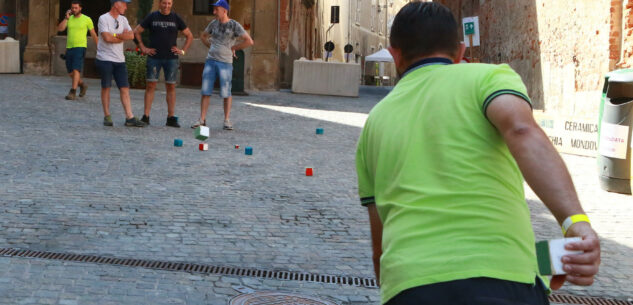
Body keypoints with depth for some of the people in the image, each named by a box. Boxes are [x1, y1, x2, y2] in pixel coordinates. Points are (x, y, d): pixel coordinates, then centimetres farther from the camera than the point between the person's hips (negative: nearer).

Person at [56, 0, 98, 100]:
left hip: (80, 48, -5)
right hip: (69, 48, 5)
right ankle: (82, 85, 32)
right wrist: (66, 18, -9)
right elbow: (59, 29, -3)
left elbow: (94, 35, 6)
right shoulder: (69, 19, 10)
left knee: (76, 70, -16)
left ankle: (73, 92, -14)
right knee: (70, 72, 8)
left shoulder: (87, 19, 0)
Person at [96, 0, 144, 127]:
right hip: (105, 59, -6)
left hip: (119, 60, 6)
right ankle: (107, 116, 12)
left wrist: (115, 35, -12)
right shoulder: (103, 18, -6)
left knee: (125, 88, 0)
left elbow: (131, 35, 1)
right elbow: (107, 38, -17)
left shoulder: (123, 19, 13)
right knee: (106, 87, 2)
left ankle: (129, 118, -2)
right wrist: (123, 36, -4)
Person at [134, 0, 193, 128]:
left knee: (171, 87, 1)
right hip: (154, 57, -1)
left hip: (171, 58, 1)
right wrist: (143, 48, 3)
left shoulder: (176, 18, 6)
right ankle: (146, 116, -2)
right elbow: (136, 31, 11)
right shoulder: (152, 17, 4)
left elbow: (189, 36, 14)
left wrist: (183, 51, 4)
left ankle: (171, 118, 5)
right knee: (151, 85, -4)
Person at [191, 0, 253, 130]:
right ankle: (202, 119, 5)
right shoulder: (214, 23, 10)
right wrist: (211, 47, 12)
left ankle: (227, 120, 8)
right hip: (210, 61, 4)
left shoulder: (234, 25, -6)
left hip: (225, 63, -4)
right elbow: (203, 36, 28)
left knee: (226, 93, -2)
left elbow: (249, 41, -14)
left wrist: (233, 48, -6)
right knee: (206, 91, 1)